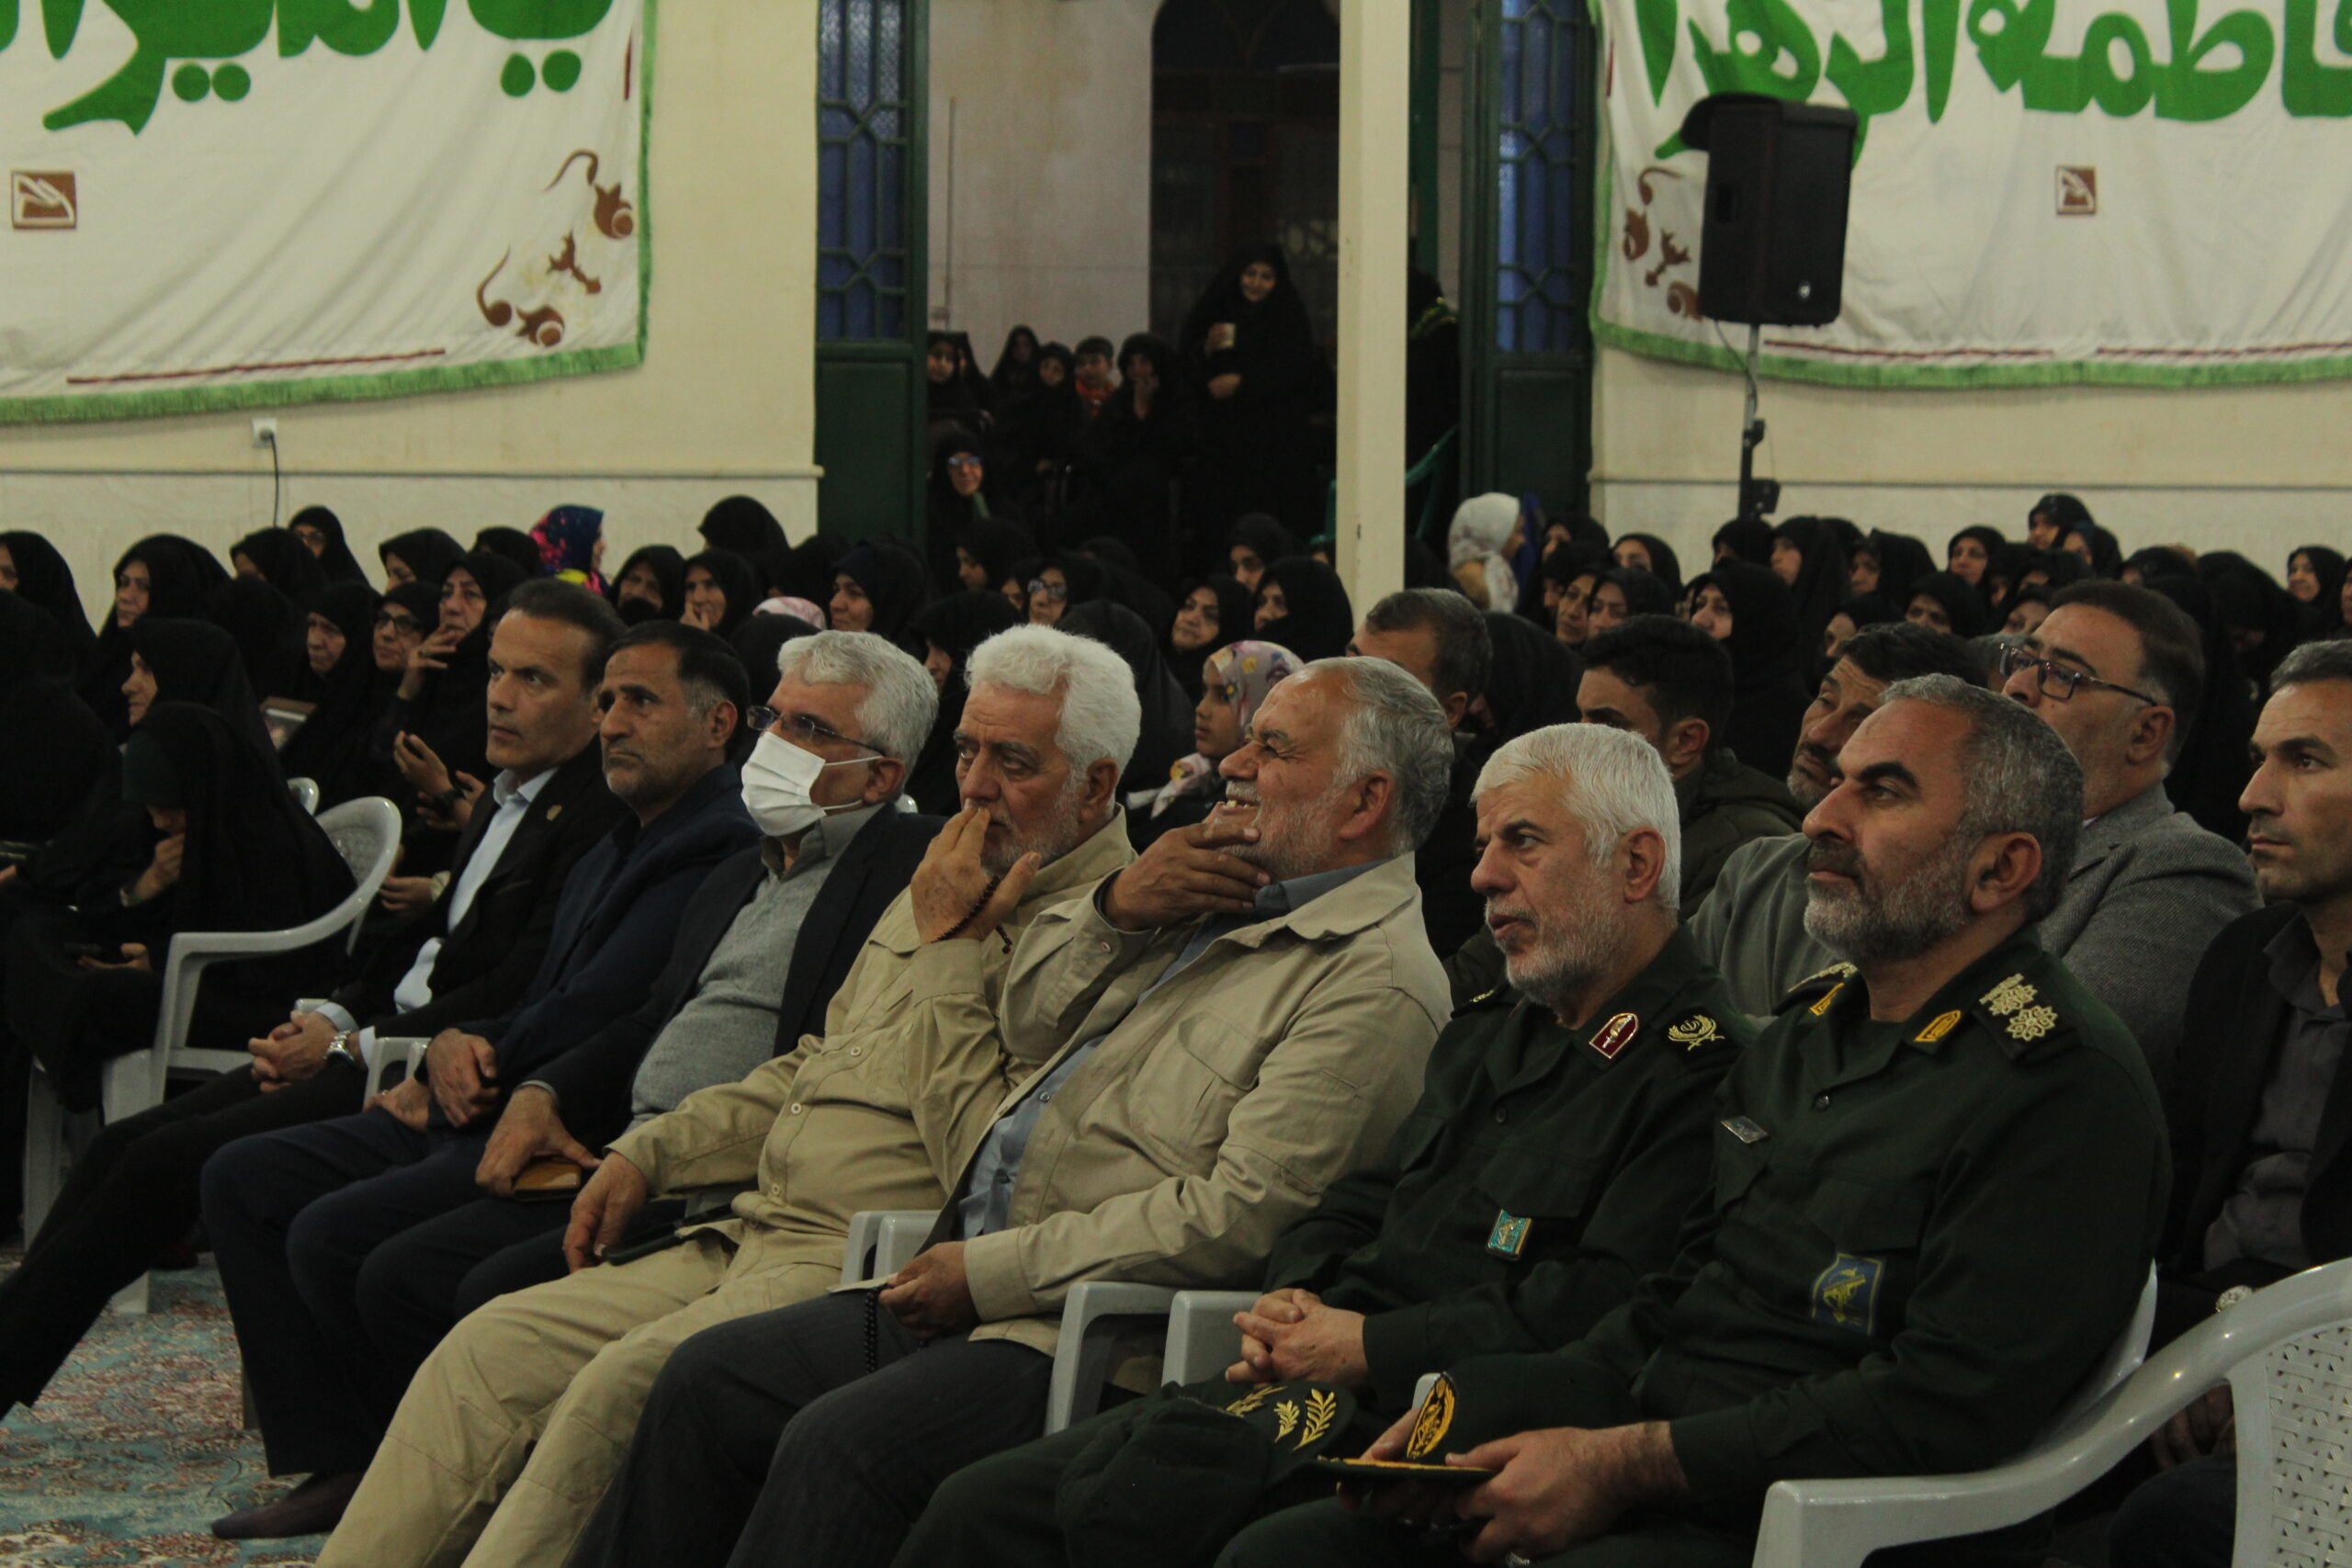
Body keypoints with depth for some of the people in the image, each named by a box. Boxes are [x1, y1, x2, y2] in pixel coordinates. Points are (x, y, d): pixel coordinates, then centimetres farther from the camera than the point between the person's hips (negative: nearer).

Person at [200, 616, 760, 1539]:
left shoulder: (723, 850, -14)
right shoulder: (615, 848, 20)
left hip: (566, 1130, -11)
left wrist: (468, 1063, -4)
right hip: (486, 1112, 11)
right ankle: (336, 1462, 2)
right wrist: (454, 1049, -2)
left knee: (331, 1235, -23)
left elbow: (595, 1014, -18)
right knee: (242, 1180, 5)